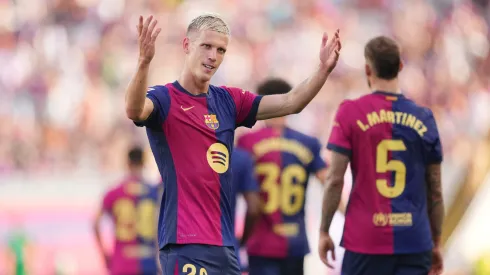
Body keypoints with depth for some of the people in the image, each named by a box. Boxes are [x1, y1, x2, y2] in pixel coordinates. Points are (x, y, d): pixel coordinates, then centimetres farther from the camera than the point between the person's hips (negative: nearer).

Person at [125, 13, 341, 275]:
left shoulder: (228, 101, 14)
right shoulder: (165, 99, -5)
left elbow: (290, 103, 10)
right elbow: (134, 110, -28)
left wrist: (323, 69, -6)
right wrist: (144, 62, -44)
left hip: (224, 242, 7)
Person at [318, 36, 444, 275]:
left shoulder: (350, 112, -3)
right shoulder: (423, 118, 5)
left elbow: (335, 180, -6)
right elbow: (435, 190, 8)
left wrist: (324, 232, 3)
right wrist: (436, 242, 17)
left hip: (365, 240, -2)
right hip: (414, 241, 2)